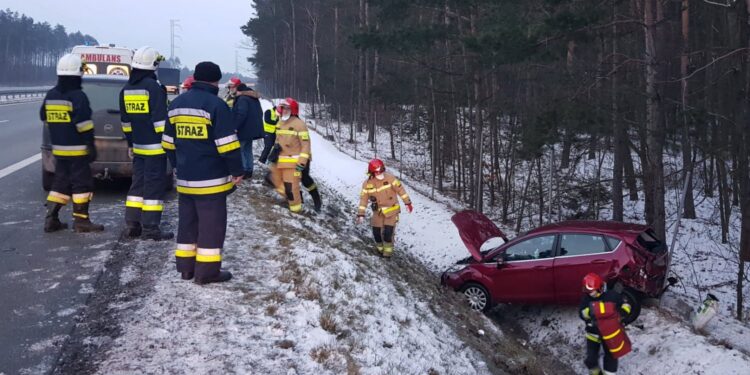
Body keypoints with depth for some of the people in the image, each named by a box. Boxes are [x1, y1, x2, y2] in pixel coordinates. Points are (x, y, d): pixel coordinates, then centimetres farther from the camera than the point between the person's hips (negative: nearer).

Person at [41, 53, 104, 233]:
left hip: (58, 148, 7)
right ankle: (81, 221, 0)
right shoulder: (78, 96, -14)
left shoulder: (50, 95, 9)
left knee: (60, 182, 14)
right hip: (77, 149, -7)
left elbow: (45, 119, 17)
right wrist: (91, 145, -15)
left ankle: (51, 219, 12)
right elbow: (84, 124, -18)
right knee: (82, 183, -1)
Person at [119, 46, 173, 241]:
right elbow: (160, 120, -18)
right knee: (154, 185, -3)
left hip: (138, 146, 7)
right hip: (155, 147, -7)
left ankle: (131, 225, 15)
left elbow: (125, 120, 17)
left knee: (138, 183, 14)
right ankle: (150, 228, -2)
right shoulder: (154, 87, -14)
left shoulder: (126, 90, 11)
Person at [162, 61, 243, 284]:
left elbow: (169, 142, 17)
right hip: (211, 178, -7)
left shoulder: (177, 103, 11)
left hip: (185, 178, 7)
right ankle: (207, 271, 1)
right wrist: (236, 171, -7)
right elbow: (227, 144, -16)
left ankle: (186, 266, 21)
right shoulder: (216, 104, -13)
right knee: (211, 223, -1)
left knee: (188, 221, 15)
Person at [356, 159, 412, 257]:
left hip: (391, 210, -2)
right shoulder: (367, 183, -8)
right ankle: (380, 248, 30)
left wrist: (407, 202, -6)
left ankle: (388, 250, 12)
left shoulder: (389, 178, -14)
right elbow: (363, 199, -2)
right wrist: (361, 214, -5)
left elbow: (400, 189, -7)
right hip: (378, 211, 3)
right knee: (376, 232, 3)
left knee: (388, 231, -10)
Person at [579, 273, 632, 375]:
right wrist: (589, 312, -37)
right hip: (593, 334, 1)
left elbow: (626, 305, -4)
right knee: (591, 358, 7)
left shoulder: (612, 295, -15)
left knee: (611, 357, 9)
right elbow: (582, 313, -16)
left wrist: (622, 310, -26)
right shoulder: (586, 298, -11)